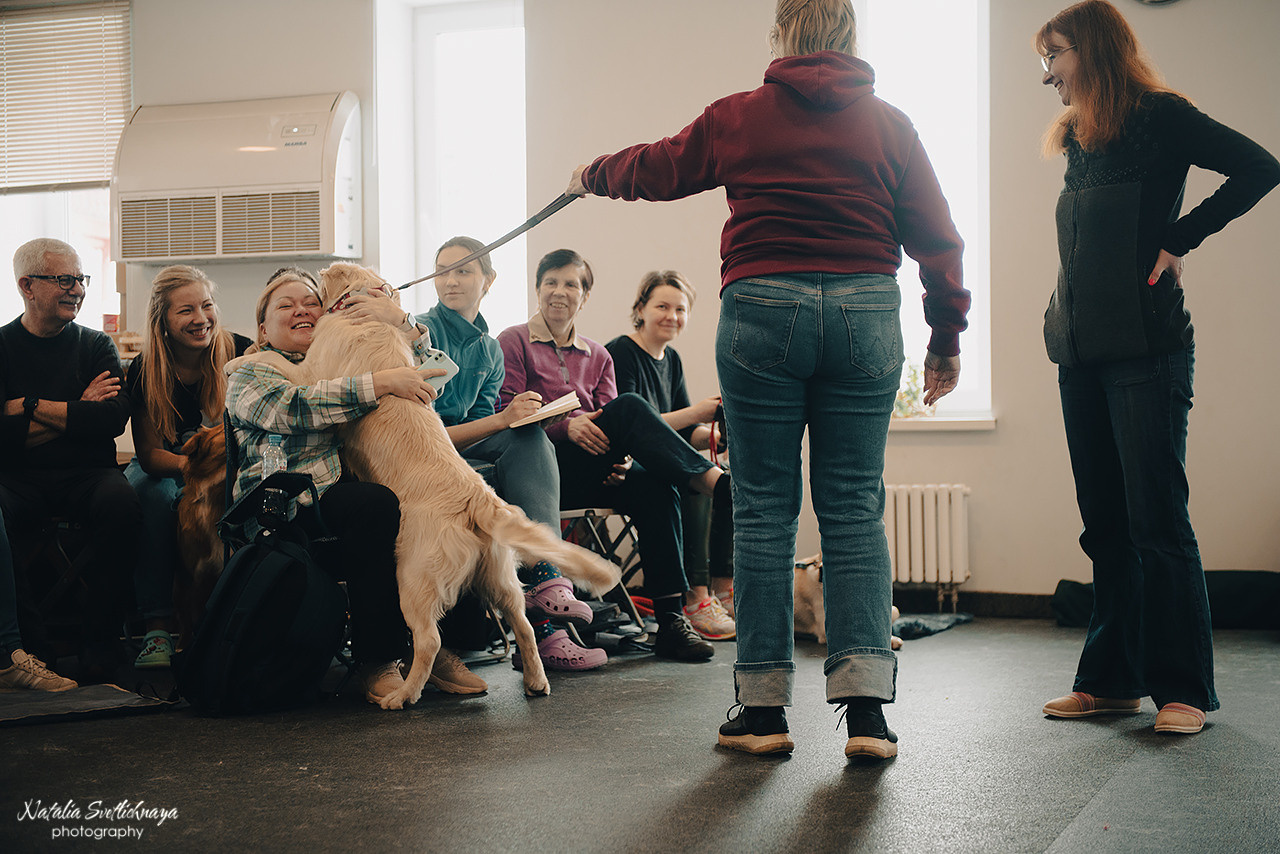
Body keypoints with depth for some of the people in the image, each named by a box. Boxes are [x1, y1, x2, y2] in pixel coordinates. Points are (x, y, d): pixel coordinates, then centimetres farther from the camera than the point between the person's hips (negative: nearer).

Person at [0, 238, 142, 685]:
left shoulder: (95, 345, 13)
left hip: (87, 475, 1)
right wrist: (76, 413, -8)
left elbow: (113, 418, -6)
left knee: (121, 504, -33)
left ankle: (99, 644, -24)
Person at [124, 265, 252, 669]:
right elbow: (149, 454, -14)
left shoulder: (240, 353, -14)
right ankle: (158, 627, -32)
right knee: (155, 494, -34)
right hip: (163, 465, 0)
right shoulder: (144, 371, -14)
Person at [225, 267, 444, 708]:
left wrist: (400, 320, 6)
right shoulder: (247, 374, 11)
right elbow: (295, 406, -11)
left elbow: (422, 368, 25)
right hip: (290, 510, -5)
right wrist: (382, 382, -17)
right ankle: (377, 661, -27)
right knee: (375, 504, -34)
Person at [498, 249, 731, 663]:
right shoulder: (514, 342, 8)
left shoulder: (597, 357, 22)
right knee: (630, 406, -28)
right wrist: (566, 425, -22)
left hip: (591, 475, 5)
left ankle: (670, 620, -30)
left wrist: (618, 458, -13)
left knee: (654, 488, -28)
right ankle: (716, 482, -40)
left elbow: (609, 427, 11)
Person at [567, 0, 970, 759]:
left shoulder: (737, 119, 6)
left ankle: (764, 708, 8)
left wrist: (591, 177, 41)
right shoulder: (889, 124, 8)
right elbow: (936, 235, 5)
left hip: (763, 310, -1)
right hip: (865, 315, 1)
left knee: (764, 508, 5)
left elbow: (655, 168, 21)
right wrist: (947, 336, 13)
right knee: (854, 506, 5)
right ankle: (866, 704, -2)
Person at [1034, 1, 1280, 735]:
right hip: (1082, 354, 8)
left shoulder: (1158, 116, -3)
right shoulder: (1078, 140, 18)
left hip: (1146, 350, -7)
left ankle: (1185, 689, 1)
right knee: (1106, 525, 9)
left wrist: (1179, 240, -11)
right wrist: (1066, 317, 8)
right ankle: (1112, 680, 15)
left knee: (1158, 522, -6)